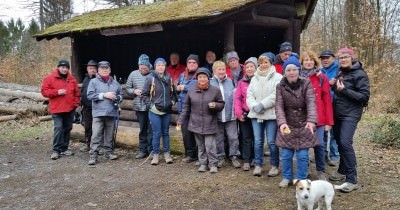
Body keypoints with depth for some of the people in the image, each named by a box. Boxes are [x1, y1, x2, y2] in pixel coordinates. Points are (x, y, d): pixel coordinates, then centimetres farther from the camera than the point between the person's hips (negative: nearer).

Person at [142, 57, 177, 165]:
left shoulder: (169, 78, 5)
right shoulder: (150, 78, -7)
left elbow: (173, 92, 18)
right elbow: (144, 94, -4)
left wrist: (172, 101, 5)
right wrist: (150, 105, -10)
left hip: (167, 111, 4)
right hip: (155, 111, -3)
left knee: (166, 133, 11)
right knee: (156, 133, -1)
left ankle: (167, 154, 20)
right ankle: (155, 154, 11)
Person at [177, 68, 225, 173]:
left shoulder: (215, 90, 0)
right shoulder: (191, 91, 5)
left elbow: (221, 104, 7)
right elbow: (186, 107, 10)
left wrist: (215, 105, -16)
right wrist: (181, 120, 7)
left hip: (209, 124, -2)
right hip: (196, 124, 2)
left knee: (210, 145, -5)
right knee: (200, 146, 10)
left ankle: (213, 164, 9)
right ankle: (203, 163, 23)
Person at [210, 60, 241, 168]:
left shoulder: (230, 82, 4)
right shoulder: (210, 83, -3)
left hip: (230, 115, 1)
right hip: (217, 116, -1)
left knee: (233, 137, 4)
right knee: (218, 138, 11)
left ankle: (234, 156, 18)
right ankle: (220, 157, 24)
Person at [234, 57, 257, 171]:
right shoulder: (241, 82, 6)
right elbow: (237, 98, 3)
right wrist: (238, 112, -5)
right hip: (244, 114, 2)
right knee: (246, 138, 6)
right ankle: (246, 161, 12)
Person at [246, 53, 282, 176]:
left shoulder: (277, 77, -1)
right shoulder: (254, 78, 16)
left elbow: (275, 95, -12)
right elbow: (249, 95, 8)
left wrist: (262, 105, -15)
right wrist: (254, 106, -10)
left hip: (271, 114, -4)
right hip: (256, 115, 4)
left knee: (272, 142, 0)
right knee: (258, 141, 6)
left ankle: (274, 165, 14)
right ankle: (258, 165, 16)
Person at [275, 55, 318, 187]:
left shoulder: (306, 84, -9)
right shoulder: (280, 86, -5)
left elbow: (311, 103, -22)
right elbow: (279, 106, -15)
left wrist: (311, 120, -39)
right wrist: (281, 122, -33)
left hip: (304, 126, -1)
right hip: (287, 126, 1)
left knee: (302, 155, 1)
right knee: (286, 154, 5)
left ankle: (301, 180, 20)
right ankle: (286, 177, 26)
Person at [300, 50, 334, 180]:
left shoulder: (321, 78, 2)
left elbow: (327, 100, 0)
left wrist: (329, 121, -4)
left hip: (318, 118, -1)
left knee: (319, 144, 0)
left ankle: (321, 172, 17)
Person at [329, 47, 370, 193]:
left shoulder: (359, 74, -8)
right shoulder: (339, 72, 12)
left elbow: (365, 96, -13)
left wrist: (345, 90, -20)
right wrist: (333, 86, 3)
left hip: (351, 114, -7)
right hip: (337, 113, 7)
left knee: (345, 143, -16)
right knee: (339, 142, 12)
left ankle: (352, 180, -11)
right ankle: (342, 171, 27)